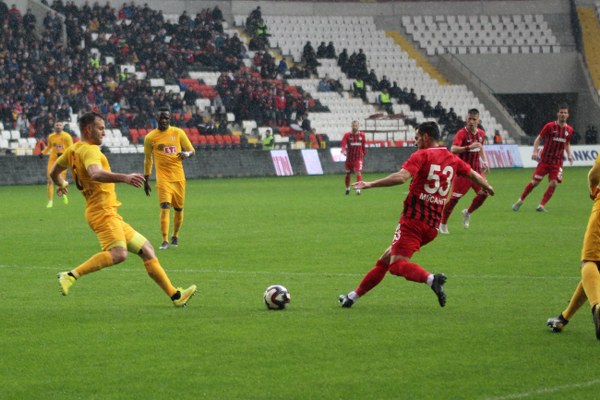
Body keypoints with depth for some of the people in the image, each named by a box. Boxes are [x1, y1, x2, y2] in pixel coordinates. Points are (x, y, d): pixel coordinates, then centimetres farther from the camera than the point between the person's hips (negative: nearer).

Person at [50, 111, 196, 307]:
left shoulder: (72, 150, 19)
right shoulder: (89, 150, -12)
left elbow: (54, 172, 34)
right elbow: (95, 174, -34)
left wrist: (61, 185, 56)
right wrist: (124, 177, -45)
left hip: (110, 214, 11)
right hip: (103, 212, -11)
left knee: (146, 249, 13)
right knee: (118, 254, -32)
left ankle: (175, 295, 14)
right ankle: (71, 276, -26)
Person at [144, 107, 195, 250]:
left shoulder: (178, 133, 3)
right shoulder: (150, 137, 1)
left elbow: (192, 150, 8)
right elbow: (147, 159, 11)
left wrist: (186, 154, -17)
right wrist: (146, 180, 11)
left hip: (178, 177, 2)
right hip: (163, 177, -2)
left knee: (179, 208, 9)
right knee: (165, 207, -17)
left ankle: (175, 236, 31)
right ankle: (165, 241, -19)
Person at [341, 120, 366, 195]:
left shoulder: (362, 135, 1)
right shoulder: (347, 135, -5)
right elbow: (343, 144, -18)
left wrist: (364, 153, 13)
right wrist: (343, 150, -35)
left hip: (358, 158, -1)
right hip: (349, 158, 1)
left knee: (358, 173, -17)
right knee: (347, 174, 12)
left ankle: (358, 189, -19)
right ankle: (347, 188, 33)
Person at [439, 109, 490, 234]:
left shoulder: (481, 133, 5)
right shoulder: (462, 133, -16)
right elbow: (453, 149, -32)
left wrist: (485, 161, 14)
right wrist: (469, 147, -43)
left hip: (476, 170, 6)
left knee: (484, 193, -4)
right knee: (455, 197, -6)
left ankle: (468, 213, 21)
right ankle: (443, 223, 8)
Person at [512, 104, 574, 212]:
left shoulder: (569, 130, 4)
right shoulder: (550, 126, -8)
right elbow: (538, 139, -3)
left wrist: (569, 154, 4)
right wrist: (535, 151, -16)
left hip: (557, 162, 3)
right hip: (545, 159, -3)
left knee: (554, 184, -10)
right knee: (535, 182, -1)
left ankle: (541, 205, 0)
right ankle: (520, 201, 15)